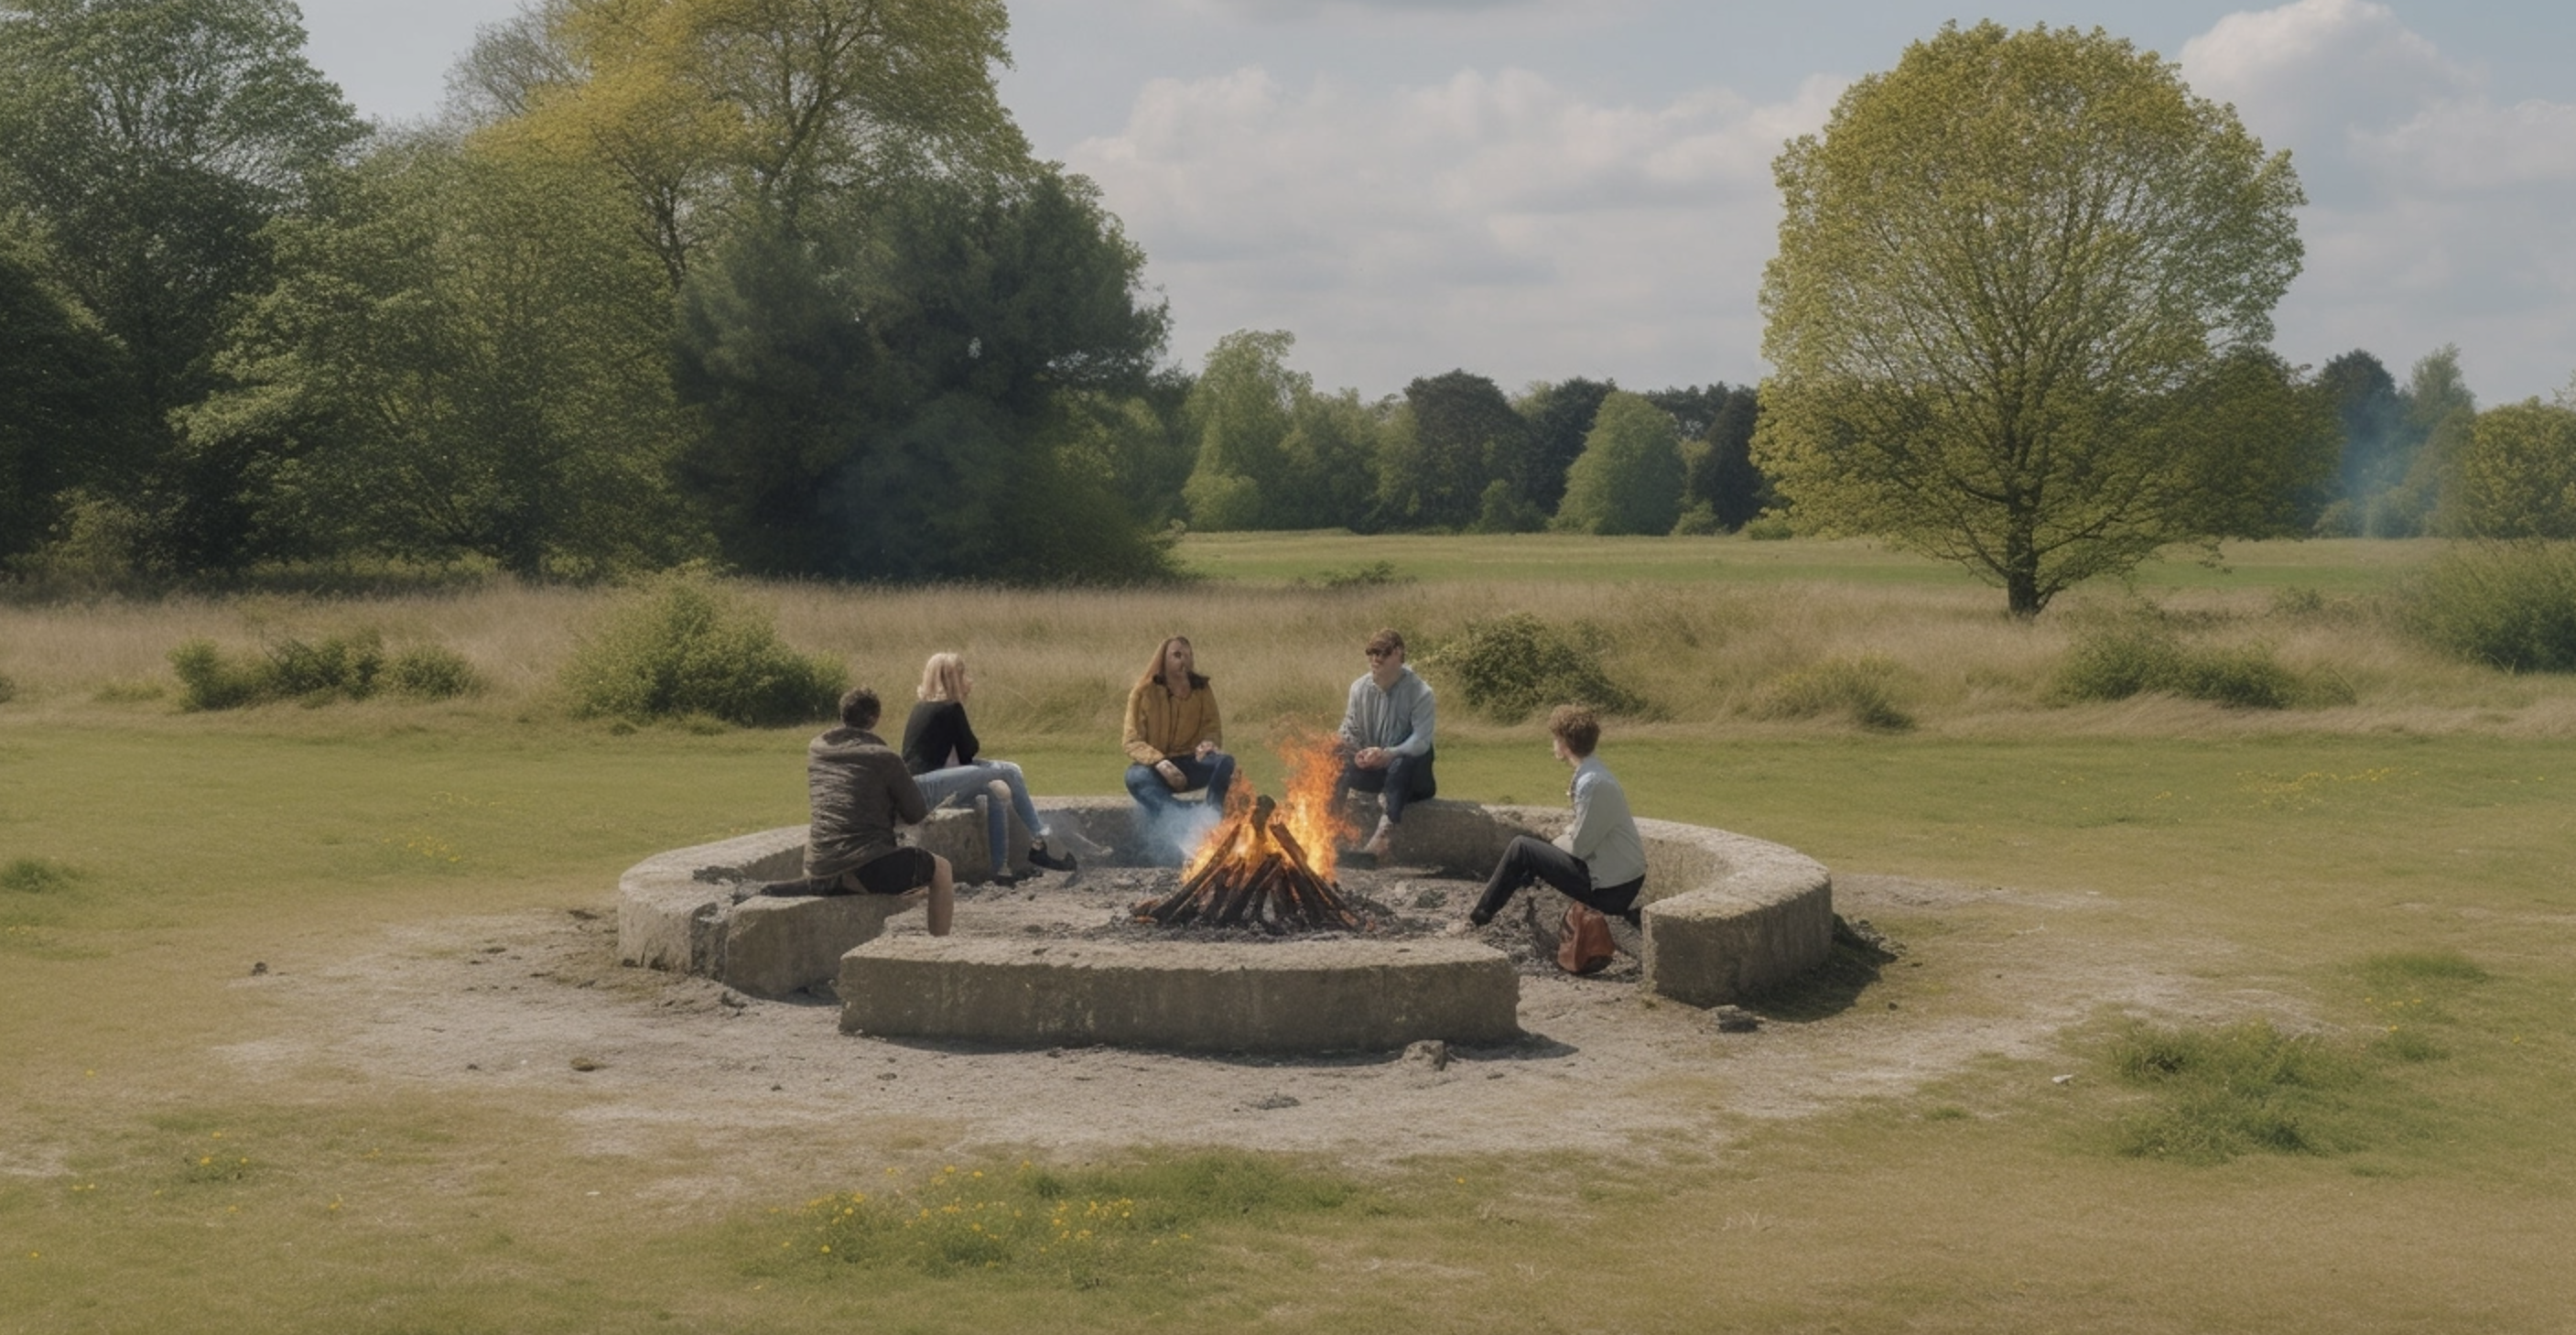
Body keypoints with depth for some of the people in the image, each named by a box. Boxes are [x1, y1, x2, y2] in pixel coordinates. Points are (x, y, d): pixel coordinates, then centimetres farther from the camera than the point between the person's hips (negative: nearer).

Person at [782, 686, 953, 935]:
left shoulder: (815, 749, 10)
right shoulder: (884, 758, -5)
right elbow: (917, 815, 2)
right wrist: (891, 812, 25)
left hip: (819, 869, 6)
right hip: (867, 866, -6)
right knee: (942, 869, 15)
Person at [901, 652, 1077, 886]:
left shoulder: (923, 708, 18)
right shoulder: (950, 708, -8)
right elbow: (970, 749, -1)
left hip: (914, 786, 10)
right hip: (927, 785, -10)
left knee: (998, 791, 15)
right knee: (1009, 771, -8)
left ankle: (1001, 868, 7)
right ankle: (1038, 843, -1)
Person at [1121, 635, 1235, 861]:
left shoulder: (1201, 689, 2)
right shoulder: (1144, 692, -7)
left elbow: (1213, 727, 8)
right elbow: (1132, 741, -10)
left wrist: (1209, 742, -19)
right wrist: (1161, 763, -29)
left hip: (1190, 764, 3)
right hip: (1155, 766, -2)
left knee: (1225, 762, -29)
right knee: (1135, 777, -38)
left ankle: (1210, 824, -45)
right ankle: (1188, 827, -56)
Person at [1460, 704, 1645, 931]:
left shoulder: (1592, 783, -23)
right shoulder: (1592, 771, 7)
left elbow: (1579, 847, -18)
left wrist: (1553, 844, 1)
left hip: (1612, 890, -9)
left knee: (1521, 848, -4)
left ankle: (1480, 916, 7)